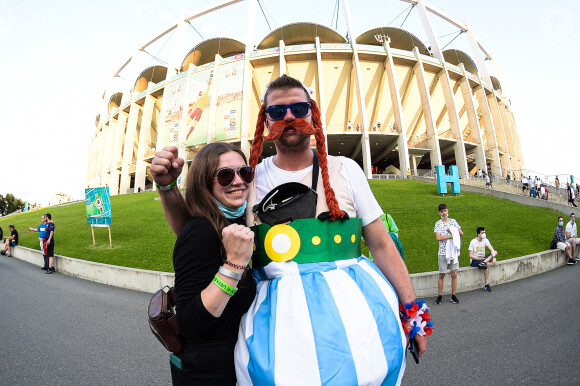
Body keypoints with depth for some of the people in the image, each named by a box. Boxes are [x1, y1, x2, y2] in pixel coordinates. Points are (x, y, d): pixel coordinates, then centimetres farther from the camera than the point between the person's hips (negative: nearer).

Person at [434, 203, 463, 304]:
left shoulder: (453, 221, 10)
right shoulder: (438, 223, 0)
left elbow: (461, 233, 9)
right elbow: (438, 238, -11)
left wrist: (453, 231, -5)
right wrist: (451, 236, -15)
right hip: (443, 252, -2)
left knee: (454, 274, 2)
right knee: (442, 275, 2)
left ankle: (453, 295, 12)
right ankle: (440, 296, 11)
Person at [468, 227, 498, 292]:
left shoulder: (485, 240, 1)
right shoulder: (473, 242, -14)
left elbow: (491, 249, -13)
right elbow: (471, 256, -15)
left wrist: (494, 257, -31)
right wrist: (479, 258, -30)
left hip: (483, 258, 6)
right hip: (474, 260, -6)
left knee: (495, 252, -14)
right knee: (487, 264, -33)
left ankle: (484, 262, -35)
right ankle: (487, 285, -30)